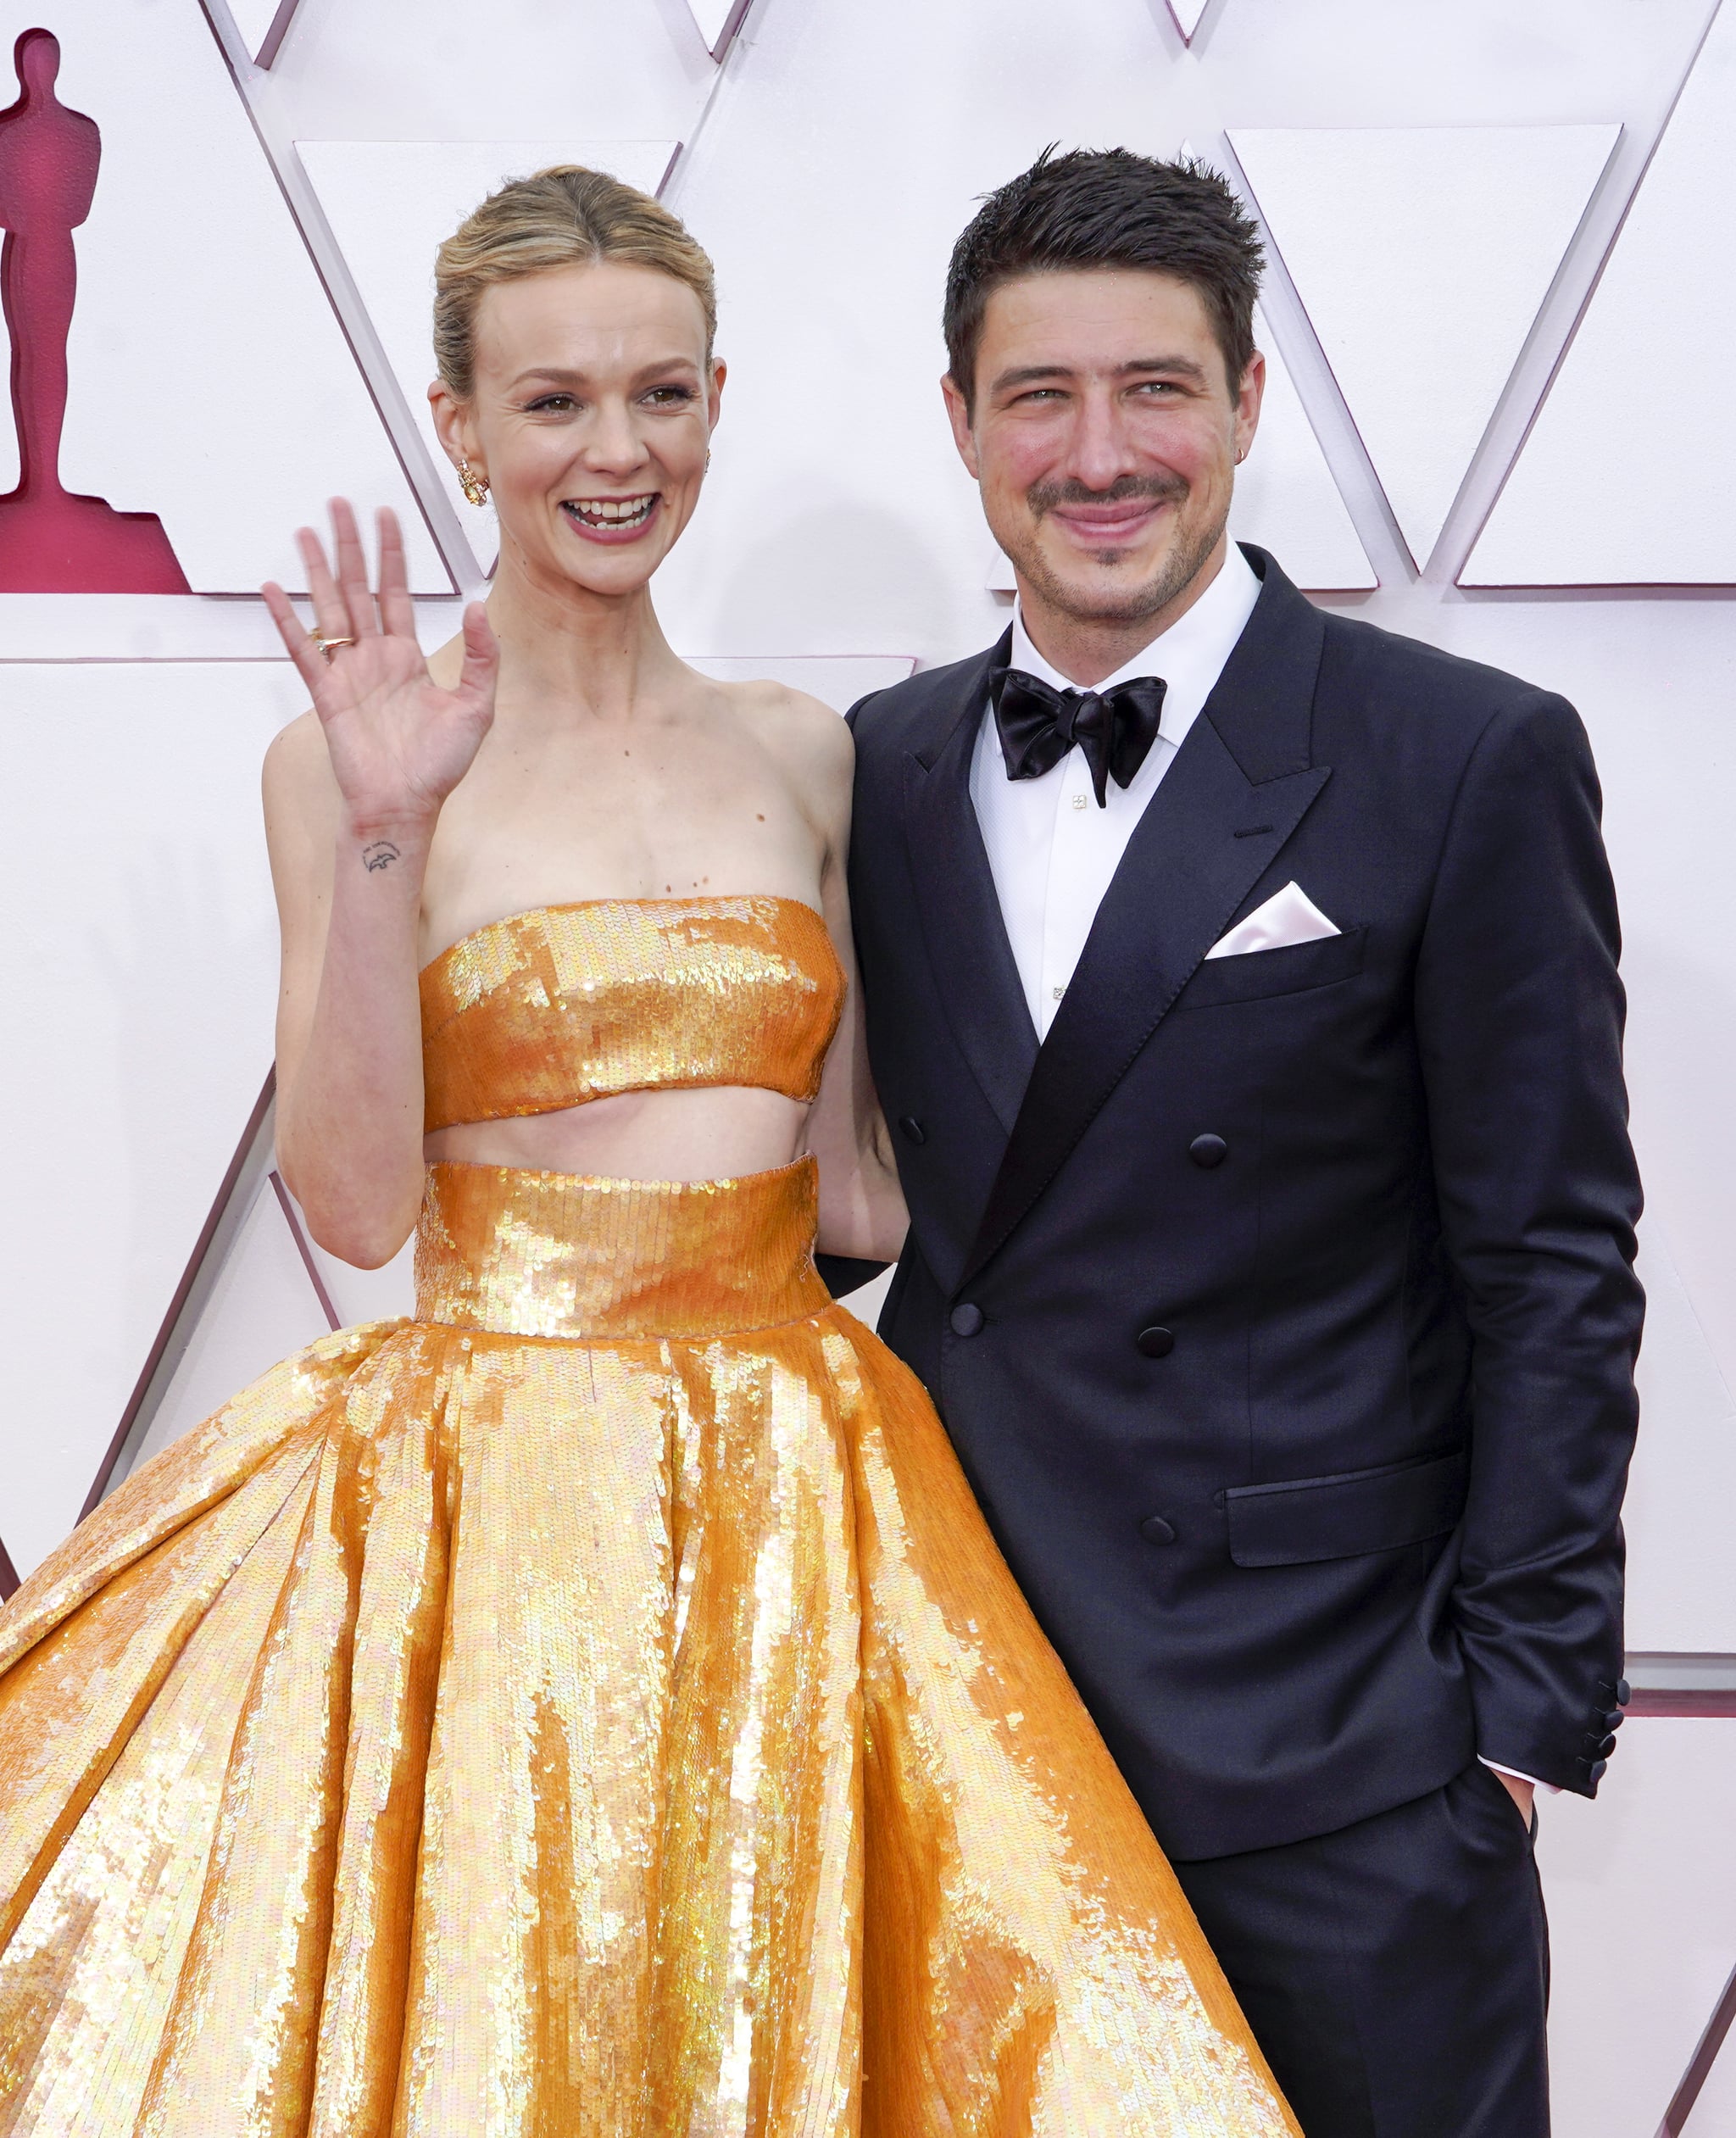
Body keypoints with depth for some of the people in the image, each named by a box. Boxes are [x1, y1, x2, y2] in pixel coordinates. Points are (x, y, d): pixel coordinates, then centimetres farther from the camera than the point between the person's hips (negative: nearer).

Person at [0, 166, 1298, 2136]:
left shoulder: (799, 752, 8)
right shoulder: (352, 760, -2)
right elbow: (354, 1201, -10)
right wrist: (384, 838, -18)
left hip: (792, 1499, 3)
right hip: (492, 1502, -3)